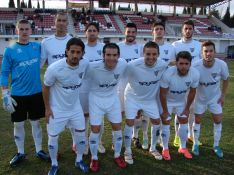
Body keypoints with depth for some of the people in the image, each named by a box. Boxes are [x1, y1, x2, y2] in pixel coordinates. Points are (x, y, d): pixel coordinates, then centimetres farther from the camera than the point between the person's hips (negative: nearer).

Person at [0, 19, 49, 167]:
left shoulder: (38, 47, 1)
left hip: (36, 93, 1)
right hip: (17, 95, -1)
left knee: (35, 122, 13)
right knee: (18, 124, 11)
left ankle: (39, 150, 29)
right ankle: (21, 153, 30)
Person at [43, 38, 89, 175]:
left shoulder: (85, 64, -18)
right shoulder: (54, 69, -28)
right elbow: (46, 87, -12)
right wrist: (47, 108, -6)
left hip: (75, 107, 4)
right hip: (57, 109, -3)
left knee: (81, 134, 12)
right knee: (53, 137, 9)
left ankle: (79, 160, 37)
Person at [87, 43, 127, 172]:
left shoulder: (123, 64, -20)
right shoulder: (93, 67, -31)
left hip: (113, 98, 3)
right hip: (96, 99, -3)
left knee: (117, 127, 9)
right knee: (95, 130, 0)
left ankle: (117, 156, 31)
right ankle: (94, 159, 23)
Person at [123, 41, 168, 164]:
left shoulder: (163, 65, -22)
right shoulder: (133, 66, -33)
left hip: (150, 98, 4)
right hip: (133, 97, -3)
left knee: (156, 121, 9)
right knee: (130, 122, -5)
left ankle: (153, 148, 33)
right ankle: (127, 151, 16)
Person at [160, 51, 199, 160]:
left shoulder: (195, 74, -26)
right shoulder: (168, 74, -37)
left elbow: (192, 92, -9)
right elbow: (162, 94, -24)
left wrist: (187, 108, -1)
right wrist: (165, 111, -15)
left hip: (182, 101, 4)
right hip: (167, 101, -3)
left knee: (184, 123, 10)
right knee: (166, 124, 0)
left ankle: (183, 148, 30)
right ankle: (165, 149, 19)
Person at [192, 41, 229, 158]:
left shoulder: (222, 65, -24)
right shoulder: (196, 67, -30)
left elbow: (225, 79, -2)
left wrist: (223, 95, -4)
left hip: (215, 97, 2)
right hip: (200, 97, -2)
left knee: (218, 120, 6)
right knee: (197, 120, 7)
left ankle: (216, 146, 24)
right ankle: (195, 144, 25)